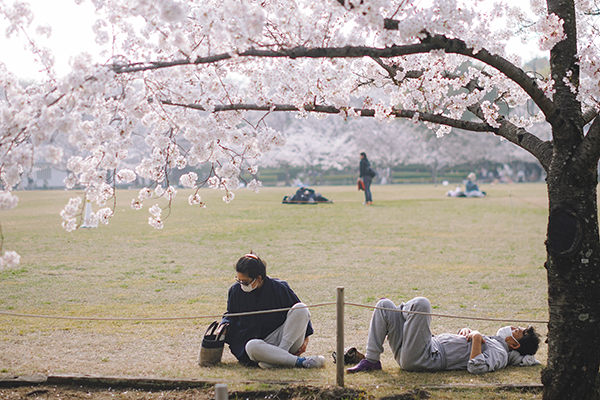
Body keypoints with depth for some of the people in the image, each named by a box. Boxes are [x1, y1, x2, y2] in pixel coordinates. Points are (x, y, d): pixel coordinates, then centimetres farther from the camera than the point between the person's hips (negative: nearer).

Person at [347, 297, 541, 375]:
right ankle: (371, 359, -1)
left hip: (423, 359, -10)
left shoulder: (499, 353, -6)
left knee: (421, 303, -24)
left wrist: (477, 338, -17)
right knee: (384, 305, 6)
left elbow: (476, 367, -26)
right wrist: (466, 330, 13)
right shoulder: (490, 341, 23)